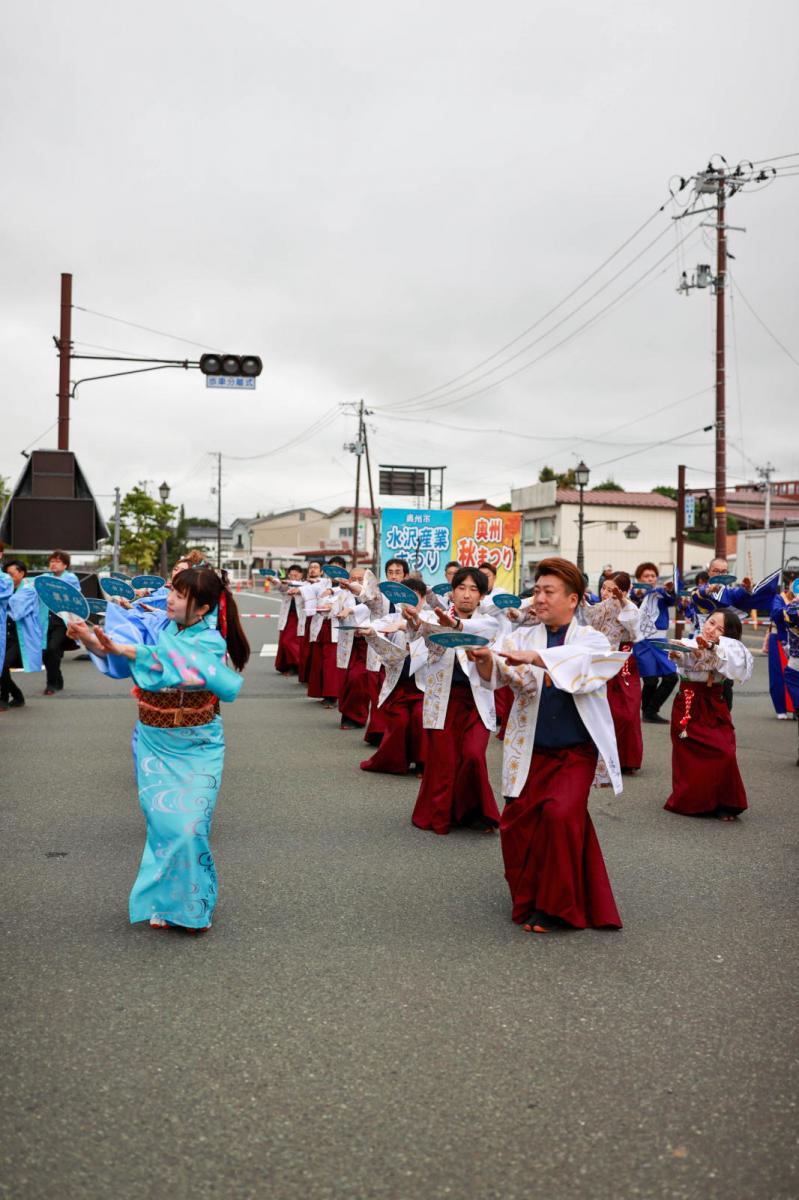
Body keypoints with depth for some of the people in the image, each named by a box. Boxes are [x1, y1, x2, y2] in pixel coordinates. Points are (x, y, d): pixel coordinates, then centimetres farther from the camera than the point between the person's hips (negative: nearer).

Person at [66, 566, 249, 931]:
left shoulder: (210, 642, -16)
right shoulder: (157, 627, 0)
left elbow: (175, 664, -29)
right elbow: (116, 653, -5)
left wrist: (124, 650, -32)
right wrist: (90, 638, -23)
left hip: (195, 748, -3)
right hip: (155, 745, 4)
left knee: (187, 826, -6)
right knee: (162, 823, 2)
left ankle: (192, 904, 16)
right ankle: (166, 903, 21)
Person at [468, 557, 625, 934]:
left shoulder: (591, 639, -1)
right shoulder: (524, 636, 5)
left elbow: (584, 659, -26)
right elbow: (496, 675, -13)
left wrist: (536, 657, -41)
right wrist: (484, 659, -35)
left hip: (576, 751, -2)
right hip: (531, 751, 3)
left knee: (560, 814, -20)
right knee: (516, 823, -3)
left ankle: (555, 906, -3)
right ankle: (527, 898, 22)